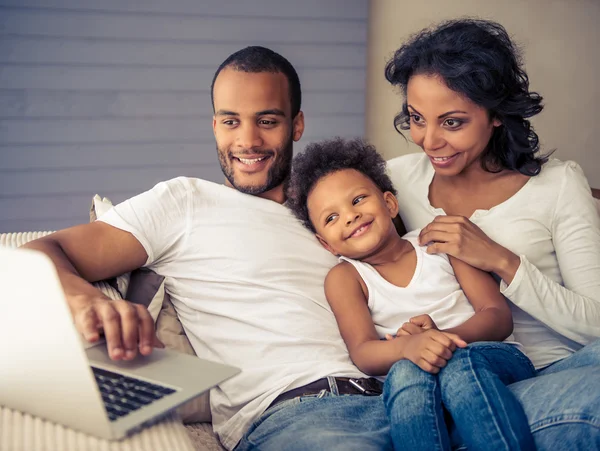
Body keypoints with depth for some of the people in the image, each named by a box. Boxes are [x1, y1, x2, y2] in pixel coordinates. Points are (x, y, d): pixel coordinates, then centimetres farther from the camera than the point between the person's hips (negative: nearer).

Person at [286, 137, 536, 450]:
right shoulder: (344, 278, 8)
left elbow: (500, 316, 2)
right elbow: (362, 354, -7)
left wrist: (443, 338, -20)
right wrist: (407, 347, -31)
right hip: (412, 390, 0)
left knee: (459, 362, -33)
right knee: (406, 372, -34)